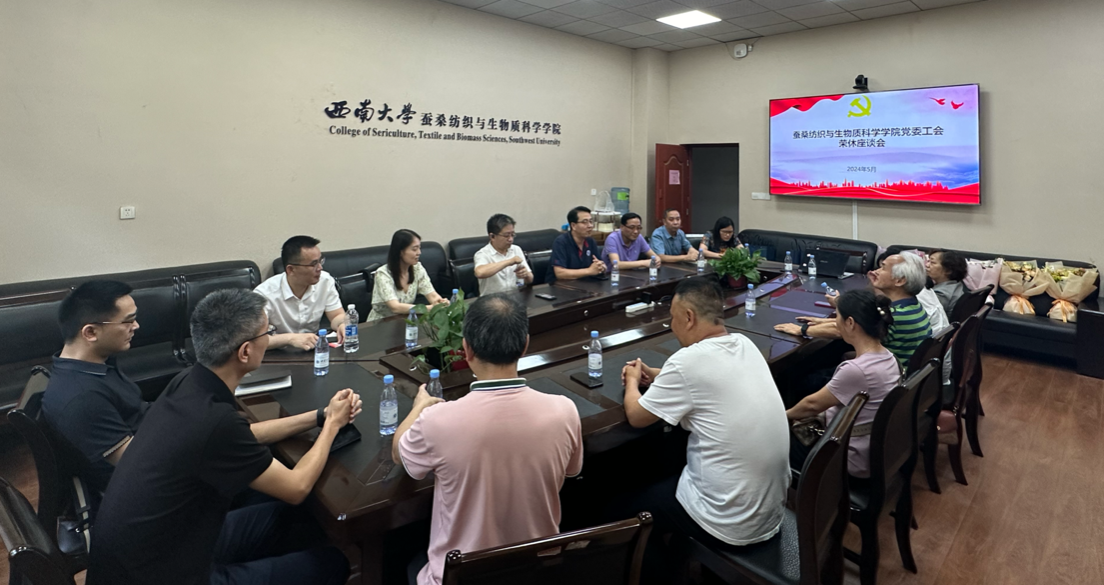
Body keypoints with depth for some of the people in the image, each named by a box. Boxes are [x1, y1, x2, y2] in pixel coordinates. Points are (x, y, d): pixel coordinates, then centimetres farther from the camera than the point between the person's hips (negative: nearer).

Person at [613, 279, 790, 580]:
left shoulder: (688, 360, -23)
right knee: (666, 477, 30)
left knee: (623, 509, 14)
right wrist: (657, 376, 14)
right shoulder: (745, 345, 0)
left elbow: (636, 416, -9)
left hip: (730, 524, -8)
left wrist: (632, 381, 10)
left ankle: (660, 573, 33)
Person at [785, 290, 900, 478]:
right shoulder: (888, 358, -4)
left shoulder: (855, 370, -31)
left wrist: (786, 415, 3)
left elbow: (813, 403, -15)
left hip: (857, 462, -8)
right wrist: (821, 415, 11)